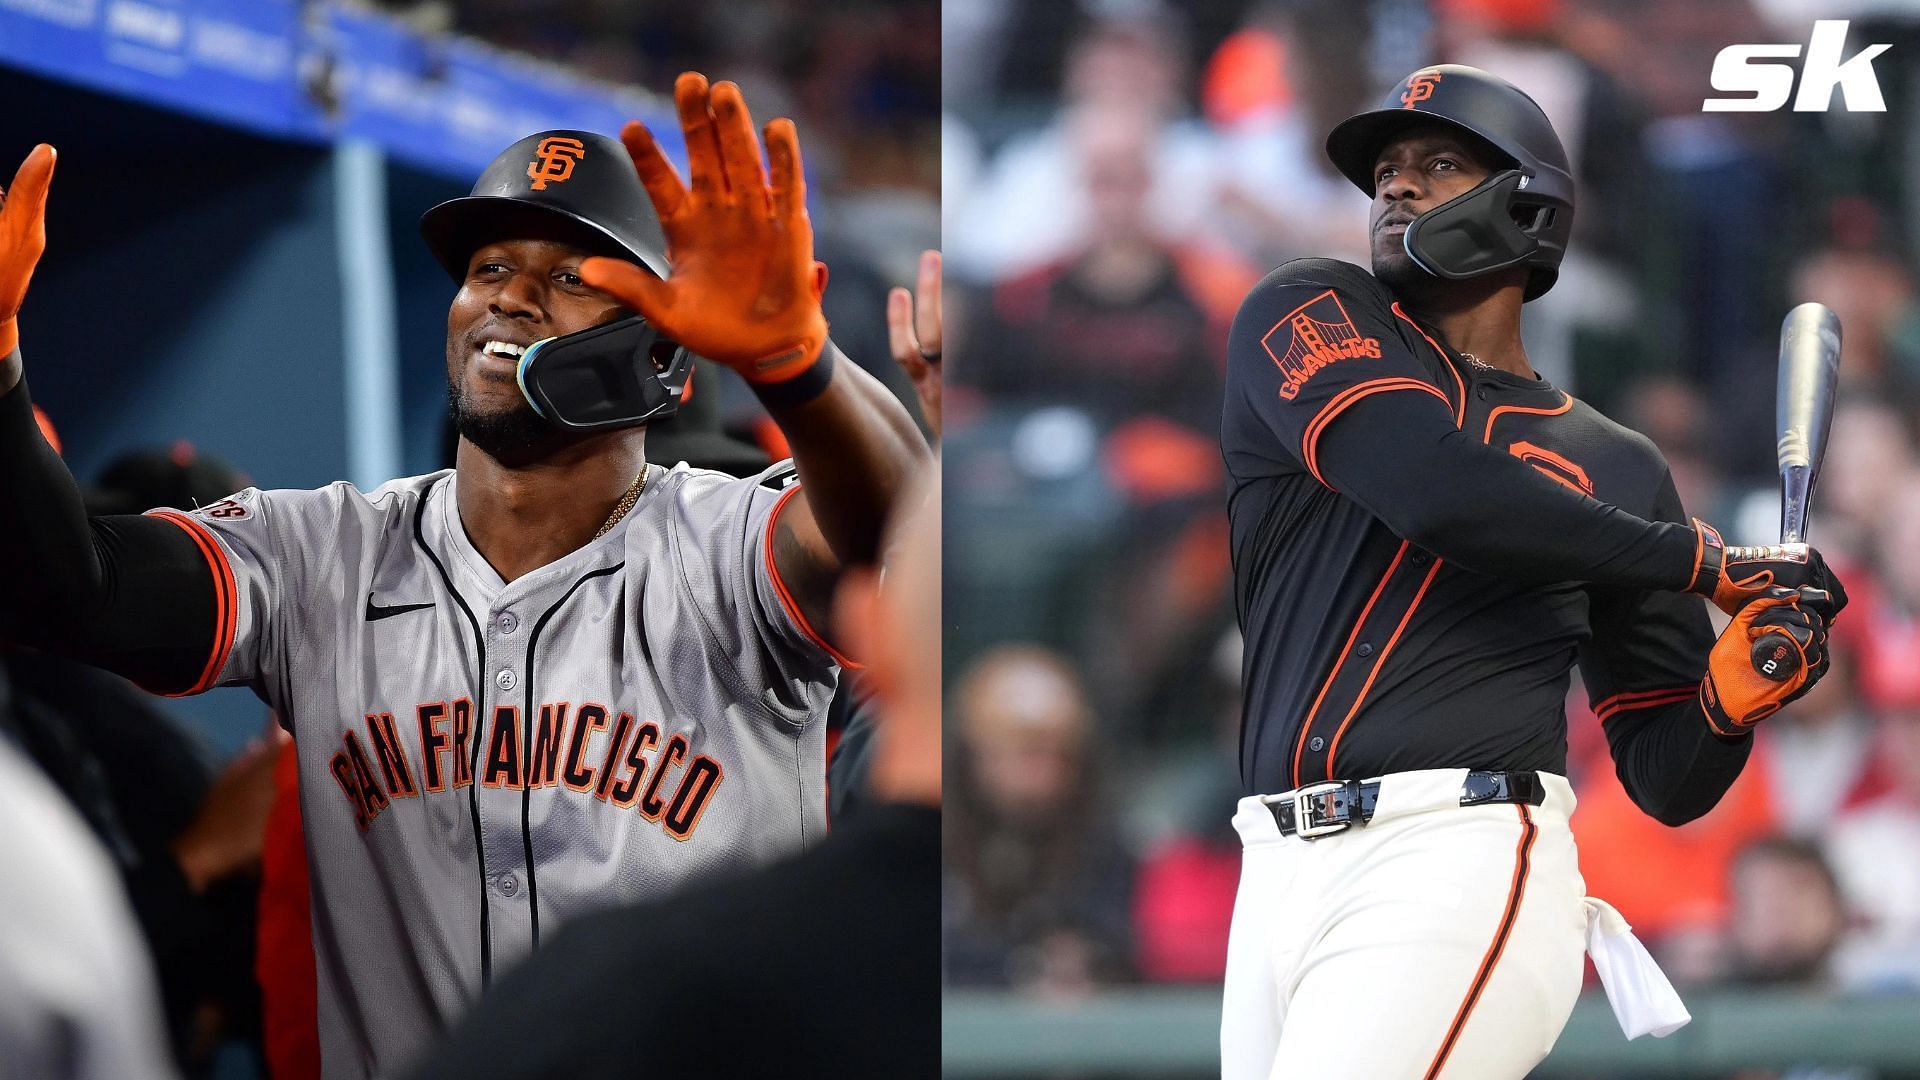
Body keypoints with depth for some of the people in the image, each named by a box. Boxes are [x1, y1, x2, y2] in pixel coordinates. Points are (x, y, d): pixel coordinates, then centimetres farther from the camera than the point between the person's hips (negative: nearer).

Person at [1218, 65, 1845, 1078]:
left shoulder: (1612, 467, 15)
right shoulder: (1307, 314, 11)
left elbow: (1667, 782, 15)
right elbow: (1433, 490, -9)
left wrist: (1727, 703, -8)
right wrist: (1707, 560, -3)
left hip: (1462, 867, -2)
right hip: (1280, 875, 2)